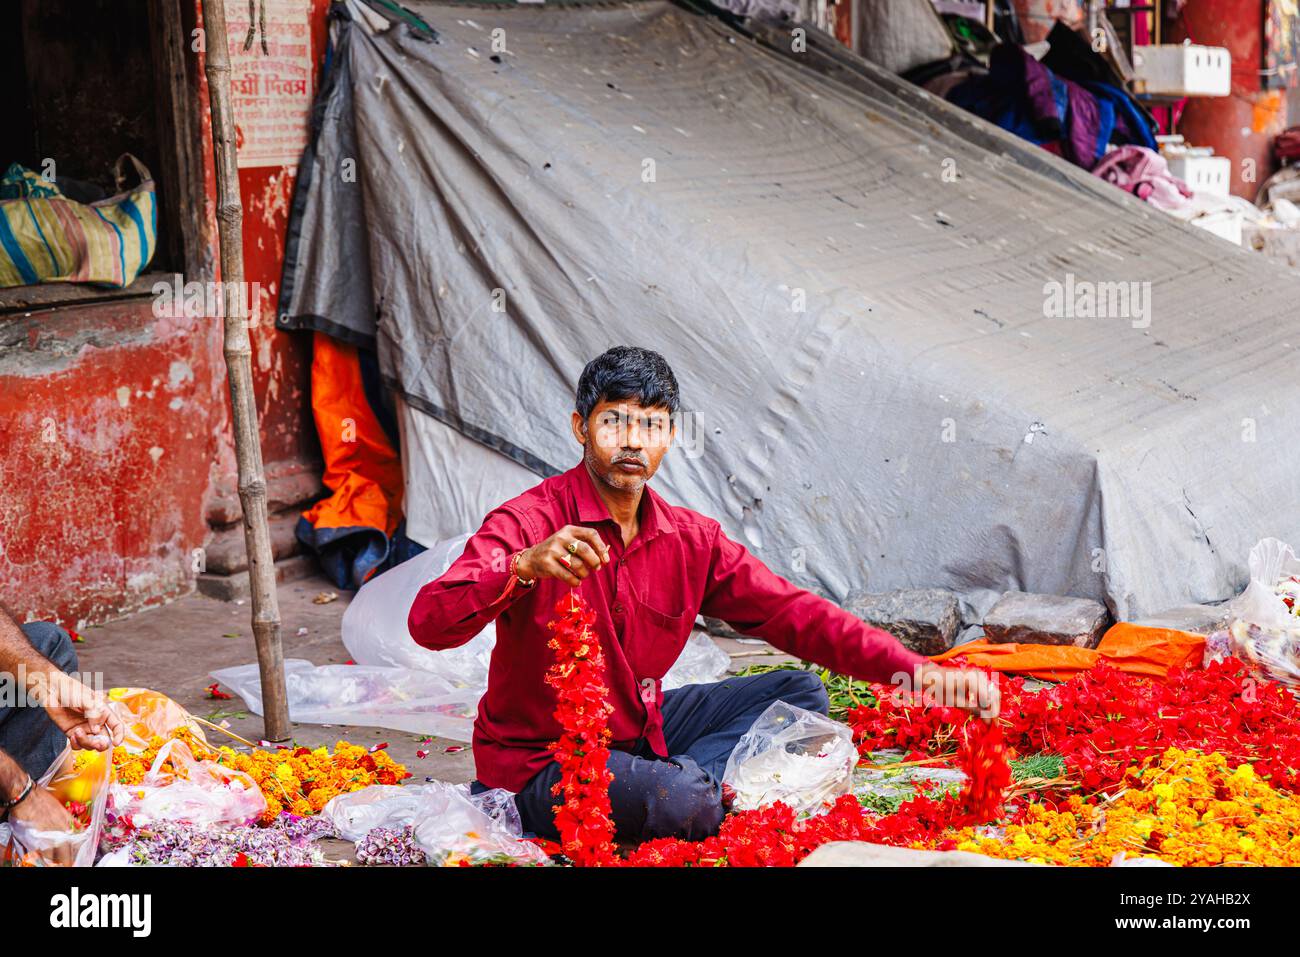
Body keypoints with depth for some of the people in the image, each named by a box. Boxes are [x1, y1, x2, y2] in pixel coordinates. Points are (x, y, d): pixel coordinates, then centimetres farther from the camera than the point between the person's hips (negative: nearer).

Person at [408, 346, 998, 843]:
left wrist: (918, 671, -15)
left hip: (637, 727, 7)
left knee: (798, 694, 1)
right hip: (539, 758, -7)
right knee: (681, 803, -34)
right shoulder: (529, 523, -19)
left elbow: (792, 614, -4)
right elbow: (428, 624, -30)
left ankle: (684, 781, -15)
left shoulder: (691, 540, -1)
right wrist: (523, 567, -49)